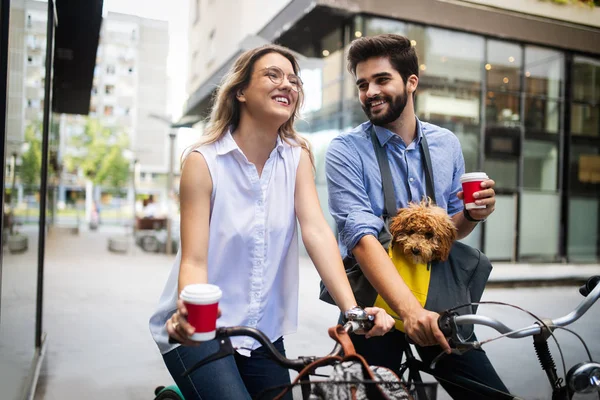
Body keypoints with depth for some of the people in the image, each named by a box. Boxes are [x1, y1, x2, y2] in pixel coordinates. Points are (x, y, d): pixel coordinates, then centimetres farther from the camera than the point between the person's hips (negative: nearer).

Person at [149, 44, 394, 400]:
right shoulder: (203, 161, -12)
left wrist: (351, 310, -26)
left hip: (265, 333, 4)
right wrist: (190, 313, -37)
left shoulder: (297, 157, -2)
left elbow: (317, 231, -14)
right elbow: (194, 260, -16)